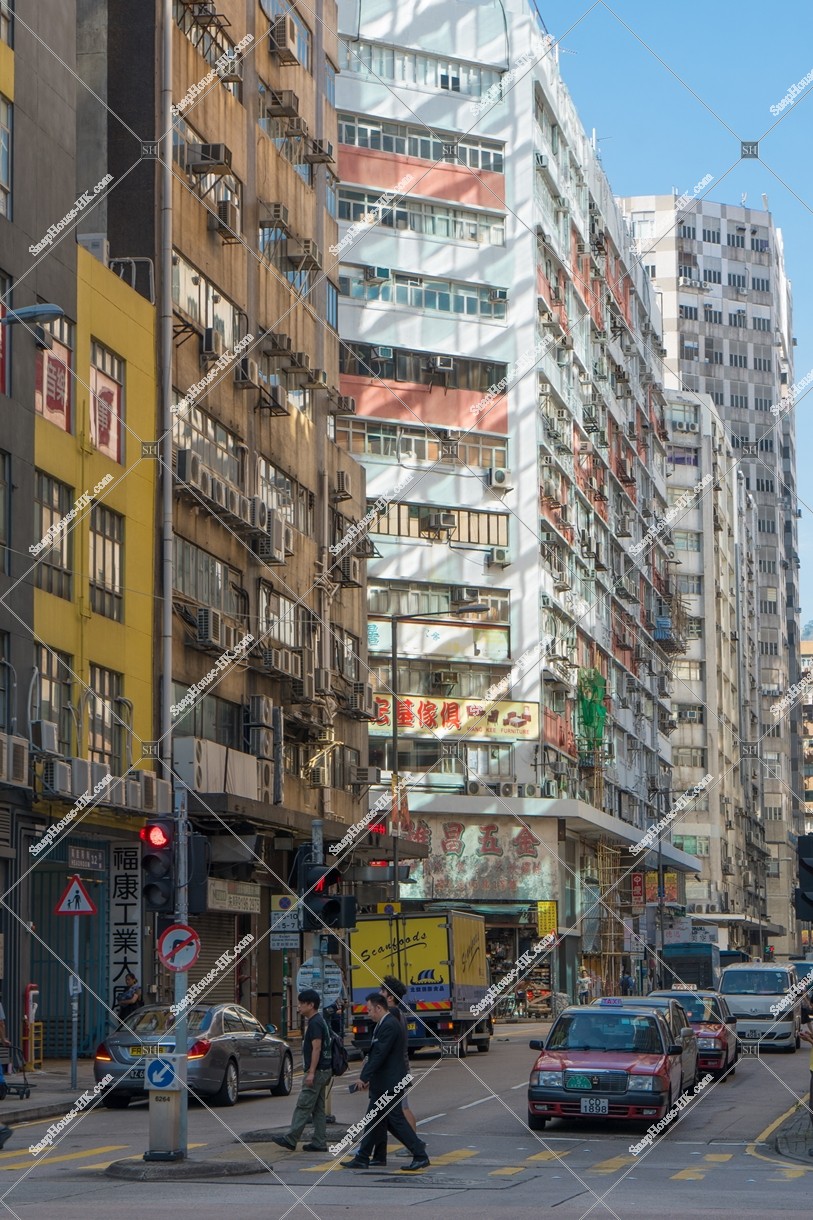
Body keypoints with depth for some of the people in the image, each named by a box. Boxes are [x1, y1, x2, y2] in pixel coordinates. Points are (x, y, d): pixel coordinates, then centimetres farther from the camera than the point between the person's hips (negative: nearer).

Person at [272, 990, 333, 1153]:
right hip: (324, 1071, 10)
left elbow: (316, 1048, -21)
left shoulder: (315, 1023, -15)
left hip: (317, 1071, -10)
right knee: (318, 1108, 10)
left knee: (303, 1106, -7)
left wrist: (311, 1072, -24)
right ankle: (320, 1143, 10)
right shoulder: (319, 1021, 17)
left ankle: (290, 1140, -6)